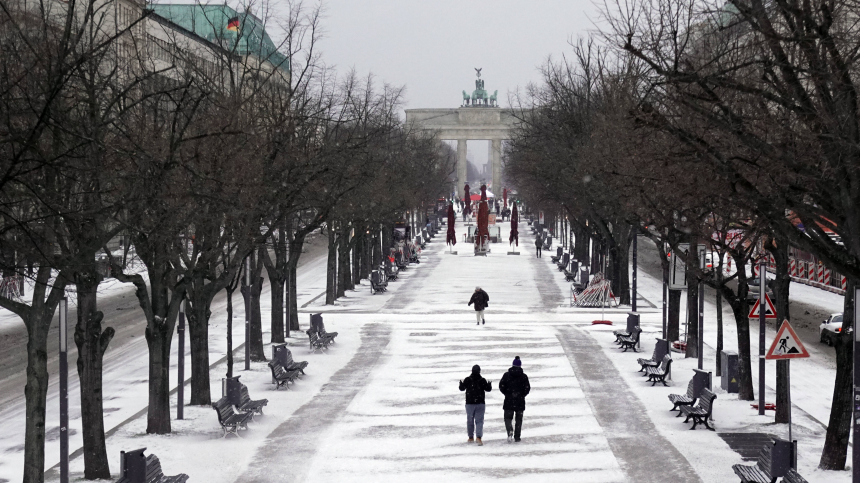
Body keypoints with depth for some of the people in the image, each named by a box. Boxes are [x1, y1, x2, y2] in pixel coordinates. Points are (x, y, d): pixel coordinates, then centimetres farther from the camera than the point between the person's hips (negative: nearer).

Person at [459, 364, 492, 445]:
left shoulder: (467, 380, -6)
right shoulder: (482, 380, -7)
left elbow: (462, 388, 5)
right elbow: (488, 389, 0)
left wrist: (461, 382, 22)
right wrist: (489, 384, 17)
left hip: (470, 403, 0)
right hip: (480, 404, 0)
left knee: (470, 420, 15)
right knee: (479, 421, 0)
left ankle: (470, 438, 25)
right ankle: (479, 437, -19)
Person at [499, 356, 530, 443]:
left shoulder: (507, 375, -2)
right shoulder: (524, 376, -2)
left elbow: (501, 386, -3)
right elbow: (527, 388, -4)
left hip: (509, 400, -1)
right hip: (520, 401, 1)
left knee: (508, 418, 7)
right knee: (519, 419, 12)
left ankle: (510, 430, -21)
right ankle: (517, 437, 11)